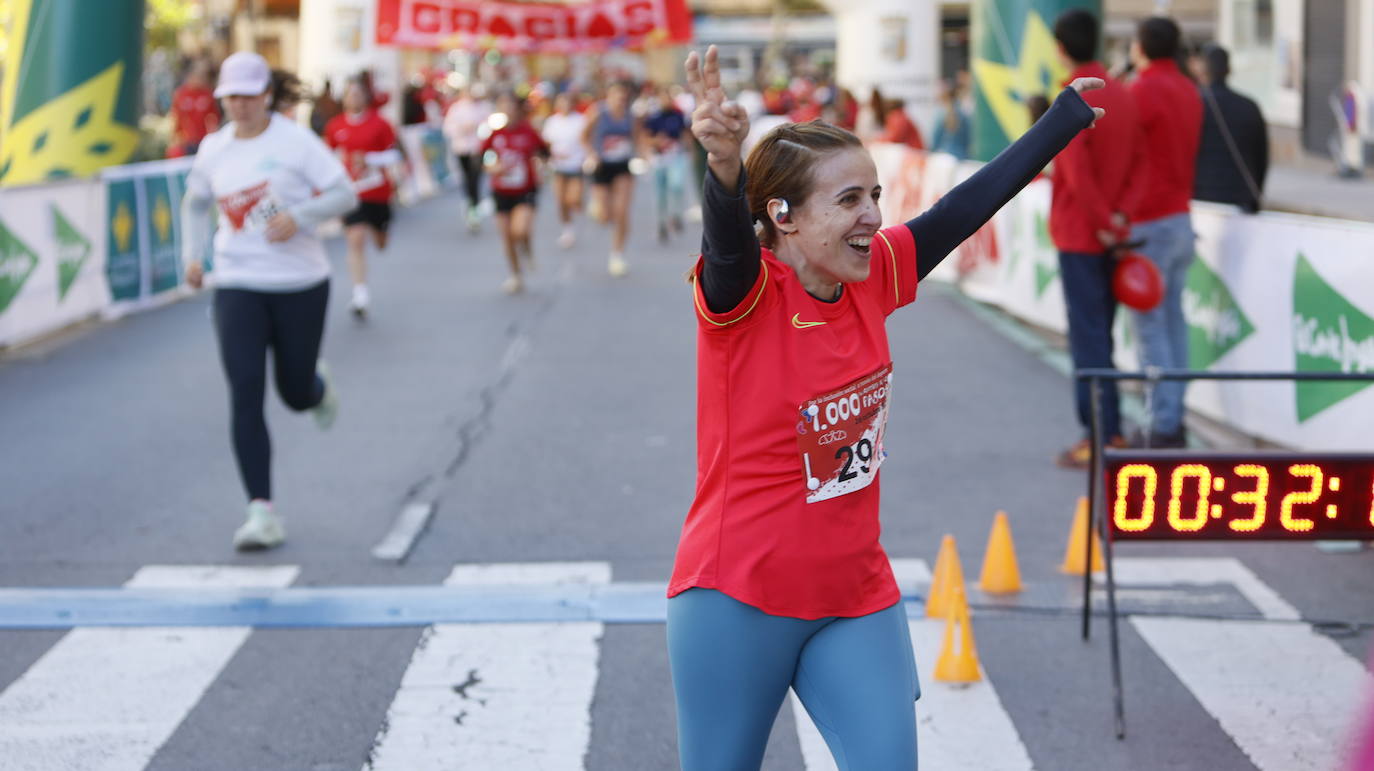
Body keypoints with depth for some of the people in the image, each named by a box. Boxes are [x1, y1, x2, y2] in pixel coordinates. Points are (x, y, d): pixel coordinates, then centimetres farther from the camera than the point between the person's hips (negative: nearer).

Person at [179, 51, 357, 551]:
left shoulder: (295, 141, -7)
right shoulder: (213, 149, 6)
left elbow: (344, 194, -7)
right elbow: (195, 203, 23)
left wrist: (298, 217, -24)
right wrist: (192, 254, 7)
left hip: (300, 284, -2)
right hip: (237, 285, 2)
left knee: (295, 394, 9)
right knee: (245, 398, -11)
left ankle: (320, 388, 50)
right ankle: (262, 513, -9)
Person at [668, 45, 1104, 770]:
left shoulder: (873, 276, -1)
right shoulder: (742, 294, -17)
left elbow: (970, 203, 8)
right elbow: (727, 235, -38)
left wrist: (1070, 112, 17)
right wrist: (724, 163, -61)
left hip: (858, 597, 5)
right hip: (737, 600, -5)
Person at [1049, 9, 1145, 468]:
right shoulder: (1121, 95, 9)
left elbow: (1077, 174, -22)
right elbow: (1139, 163, 5)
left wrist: (1104, 223, -13)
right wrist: (1121, 215, -5)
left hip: (1079, 236, -7)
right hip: (1110, 237, 7)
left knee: (1087, 337, -3)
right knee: (1100, 335, 16)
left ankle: (1098, 437, -1)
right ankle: (1111, 431, 19)